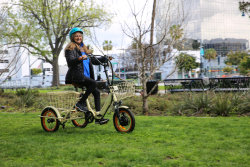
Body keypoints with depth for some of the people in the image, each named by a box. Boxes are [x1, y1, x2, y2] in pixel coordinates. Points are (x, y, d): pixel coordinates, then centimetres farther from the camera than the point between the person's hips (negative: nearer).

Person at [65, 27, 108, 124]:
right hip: (76, 76, -8)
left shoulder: (83, 48, 25)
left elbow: (90, 61, 27)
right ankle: (80, 103, -19)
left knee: (96, 92, -3)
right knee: (93, 83, -29)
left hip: (85, 76, 8)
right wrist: (80, 58, -36)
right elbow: (70, 61, -18)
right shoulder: (70, 48, -1)